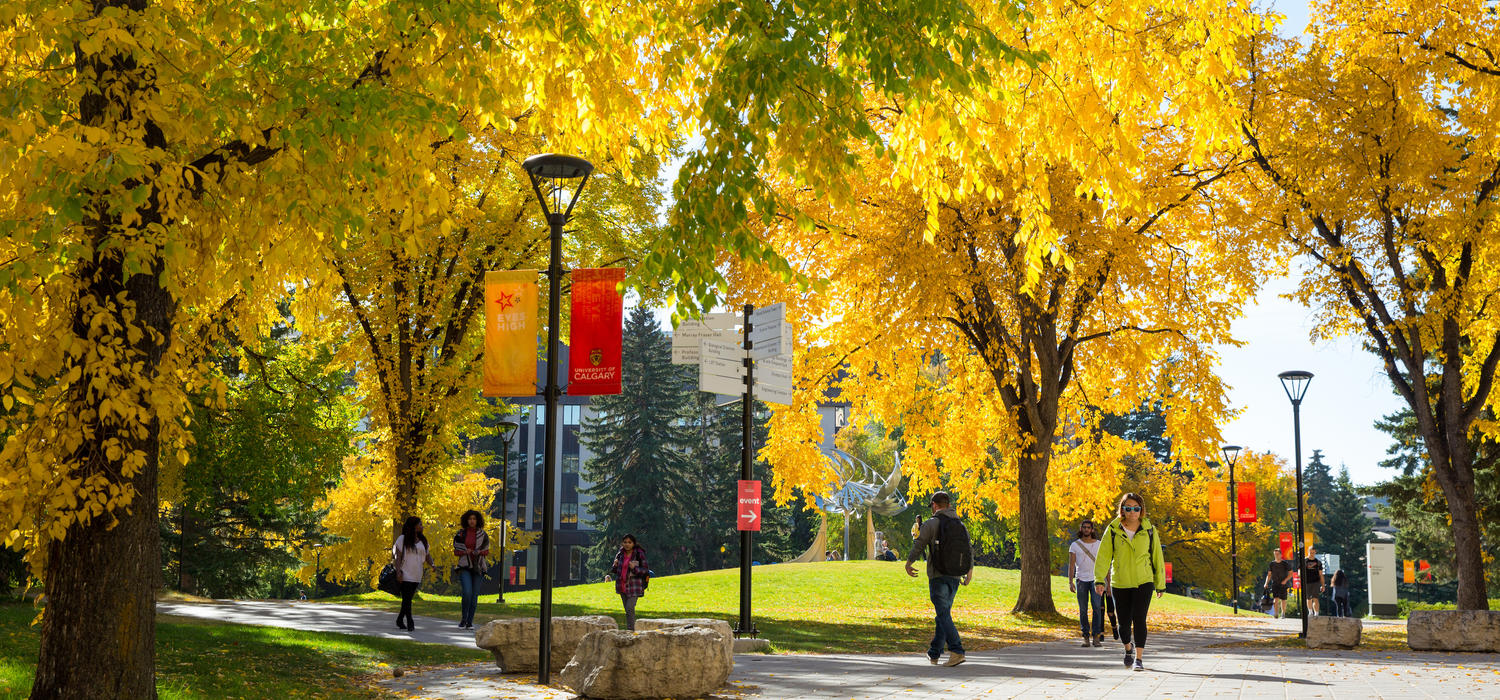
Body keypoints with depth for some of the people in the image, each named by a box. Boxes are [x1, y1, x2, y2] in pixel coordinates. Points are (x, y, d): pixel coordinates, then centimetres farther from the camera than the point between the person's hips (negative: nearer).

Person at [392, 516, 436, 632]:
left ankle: (400, 620, 21)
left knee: (408, 598, 8)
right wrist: (398, 571, -16)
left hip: (416, 575, 5)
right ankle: (410, 623, -11)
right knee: (407, 598, -10)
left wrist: (432, 565, -6)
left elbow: (427, 555, 14)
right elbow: (398, 556, -8)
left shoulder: (422, 540, 13)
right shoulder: (403, 539, -3)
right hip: (405, 574, -5)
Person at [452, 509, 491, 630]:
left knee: (474, 595, -1)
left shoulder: (482, 534, 6)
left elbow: (486, 551, 10)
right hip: (464, 567, -2)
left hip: (477, 567, 2)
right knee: (467, 593, -18)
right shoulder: (460, 534, 5)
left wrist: (478, 552, -11)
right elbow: (456, 551, 9)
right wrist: (465, 552, -12)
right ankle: (463, 619, -2)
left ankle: (469, 622, 7)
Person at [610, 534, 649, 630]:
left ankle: (631, 630, -10)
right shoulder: (620, 554, 6)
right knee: (627, 610, 12)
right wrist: (615, 565, -10)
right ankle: (629, 631, 20)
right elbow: (613, 571, 13)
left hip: (634, 587, -5)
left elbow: (645, 570, -6)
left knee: (630, 609, -15)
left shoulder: (639, 554, -8)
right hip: (622, 586, 5)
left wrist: (634, 568, -23)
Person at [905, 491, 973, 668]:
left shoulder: (932, 523, -6)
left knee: (944, 615, -9)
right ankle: (934, 654, 23)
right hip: (955, 577, 6)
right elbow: (970, 551, 16)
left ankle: (957, 651, -23)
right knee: (943, 614, 15)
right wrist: (970, 572, 29)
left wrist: (909, 563, 10)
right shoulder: (961, 525, 12)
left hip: (938, 576, -6)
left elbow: (918, 545, -7)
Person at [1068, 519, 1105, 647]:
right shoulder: (1075, 545, 7)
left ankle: (1096, 637, -12)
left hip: (1095, 579, 0)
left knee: (1097, 608, -13)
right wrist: (1070, 582, -7)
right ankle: (1086, 637, 8)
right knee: (1083, 610, 1)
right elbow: (1071, 565, 3)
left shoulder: (1099, 544, 9)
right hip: (1081, 579, 0)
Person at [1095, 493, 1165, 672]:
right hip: (1120, 583, 1)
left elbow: (1157, 557, 8)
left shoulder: (1149, 530, 1)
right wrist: (1099, 580, -19)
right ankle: (1128, 648, 35)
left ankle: (1138, 658, -4)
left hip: (1143, 582, -1)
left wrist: (1160, 584, 11)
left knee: (1139, 619, -13)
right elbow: (1104, 555, -8)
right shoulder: (1113, 530, -2)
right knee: (1124, 623, 4)